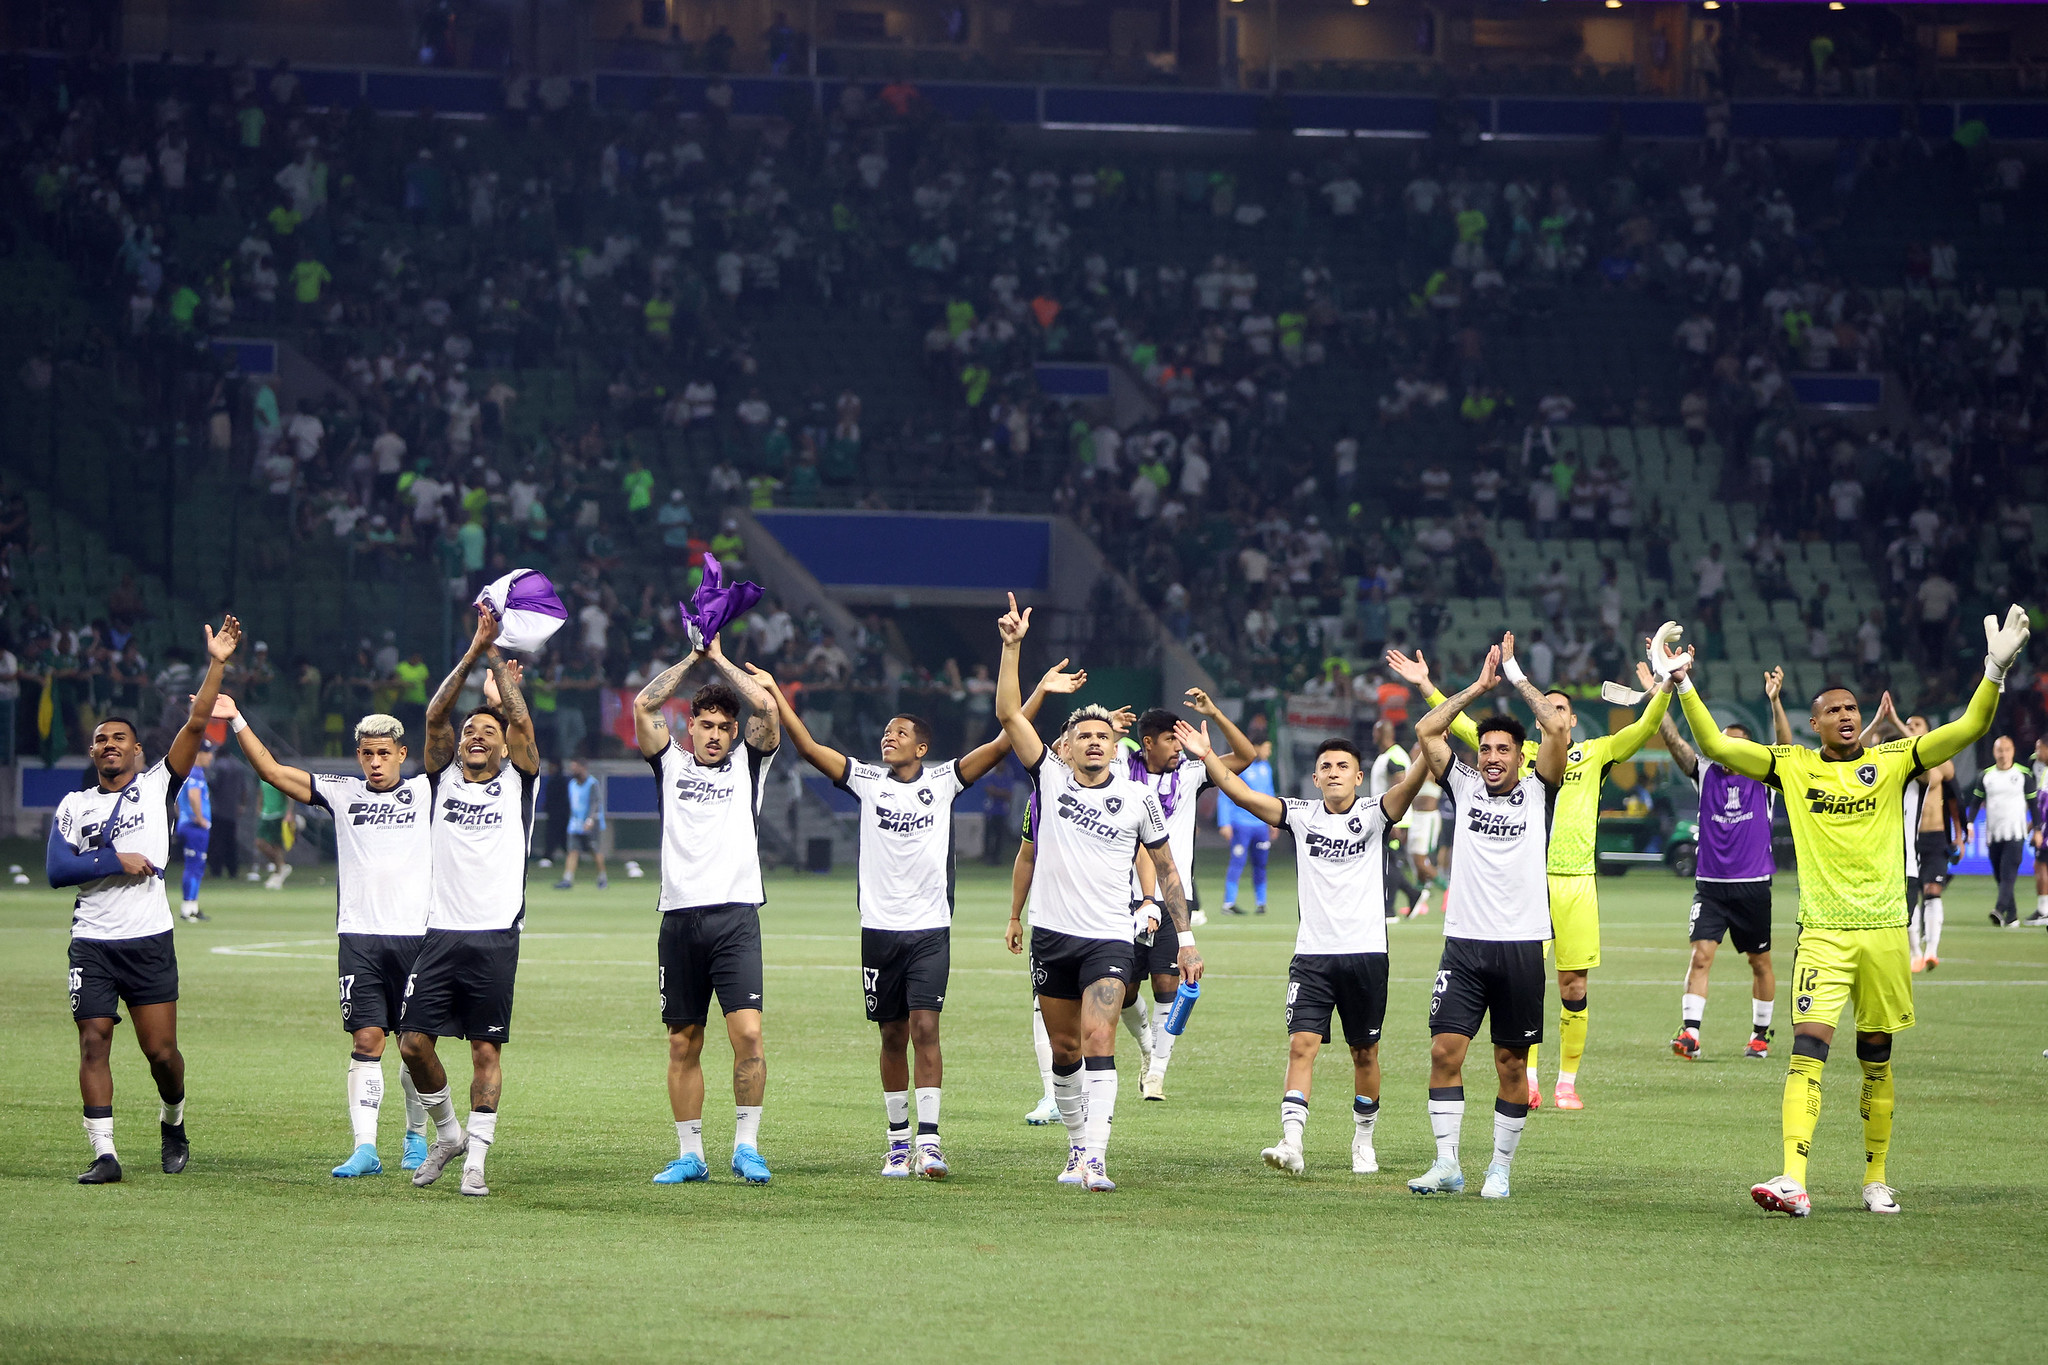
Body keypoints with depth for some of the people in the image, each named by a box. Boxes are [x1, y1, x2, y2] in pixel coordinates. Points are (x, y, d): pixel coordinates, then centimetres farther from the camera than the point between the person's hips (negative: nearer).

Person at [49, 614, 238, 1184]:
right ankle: (104, 1153, -3)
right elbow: (56, 869, 1)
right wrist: (115, 861, -9)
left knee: (161, 1050, -3)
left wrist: (216, 665, -8)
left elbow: (195, 725, -1)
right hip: (92, 943, 1)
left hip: (149, 941, -1)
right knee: (94, 1044, -6)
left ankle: (173, 1125, 24)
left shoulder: (156, 785, 8)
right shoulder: (73, 806, 13)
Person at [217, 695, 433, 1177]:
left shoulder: (426, 790, 6)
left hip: (415, 934, -1)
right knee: (366, 1042, -5)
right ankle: (364, 1148, -9)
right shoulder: (342, 793, 10)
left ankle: (416, 1138, 22)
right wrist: (237, 723, 3)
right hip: (358, 936, 1)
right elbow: (273, 772, 10)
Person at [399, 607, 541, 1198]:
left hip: (495, 938, -2)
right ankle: (447, 1133, 19)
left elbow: (522, 721, -6)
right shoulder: (444, 777, 11)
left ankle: (476, 1159, 3)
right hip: (441, 933, 2)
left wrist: (497, 658, -4)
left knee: (487, 1049, -2)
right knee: (413, 1040, -2)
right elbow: (435, 715, -1)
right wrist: (472, 654, -9)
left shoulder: (517, 782, 8)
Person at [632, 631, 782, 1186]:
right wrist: (692, 658, 9)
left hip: (735, 916, -2)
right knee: (683, 1044, 4)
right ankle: (690, 1155, 11)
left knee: (748, 1035, -14)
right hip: (680, 917, 2)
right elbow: (644, 705, 4)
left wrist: (720, 658, 8)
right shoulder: (672, 762, 14)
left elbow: (765, 707, -2)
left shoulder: (748, 763, 11)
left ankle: (747, 1146, -5)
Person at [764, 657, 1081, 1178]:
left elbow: (1000, 746, -2)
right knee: (893, 1036, 7)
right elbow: (808, 747, 4)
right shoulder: (867, 780, 8)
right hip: (880, 928, 2)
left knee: (925, 1028, -11)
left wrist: (1039, 693, -10)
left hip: (930, 928, -2)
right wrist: (776, 695, -2)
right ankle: (898, 1142, 15)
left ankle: (929, 1143, -15)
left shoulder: (942, 781, 4)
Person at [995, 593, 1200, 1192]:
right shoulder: (1050, 779, 3)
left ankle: (1095, 1160, -26)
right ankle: (1077, 1147, 27)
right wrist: (1013, 646, -14)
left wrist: (1186, 938, 7)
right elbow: (1009, 714, -4)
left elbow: (1166, 870, 11)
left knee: (1098, 1042, -17)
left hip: (1109, 939, -2)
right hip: (1052, 935, 2)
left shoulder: (1138, 798, 3)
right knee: (1064, 1051, 10)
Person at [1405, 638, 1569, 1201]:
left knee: (1512, 1063, 3)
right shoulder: (1464, 786, 10)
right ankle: (1447, 1164, -3)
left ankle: (1500, 1168, 11)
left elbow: (1558, 728, -8)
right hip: (1464, 941, 1)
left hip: (1521, 944, -1)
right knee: (1445, 1050, -7)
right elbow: (1426, 732, 2)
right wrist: (1480, 685, 4)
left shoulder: (1538, 791, 4)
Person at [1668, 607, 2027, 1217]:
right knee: (1808, 1050, -15)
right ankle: (1793, 1182, -23)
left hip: (1884, 931, 2)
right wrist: (1680, 681, -10)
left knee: (1876, 1060, 9)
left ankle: (1876, 1179, 20)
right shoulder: (1792, 765, 5)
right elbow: (1716, 746, 0)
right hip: (1822, 932, -2)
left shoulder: (1893, 762, 5)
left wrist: (1996, 670, -14)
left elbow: (1968, 730, -1)